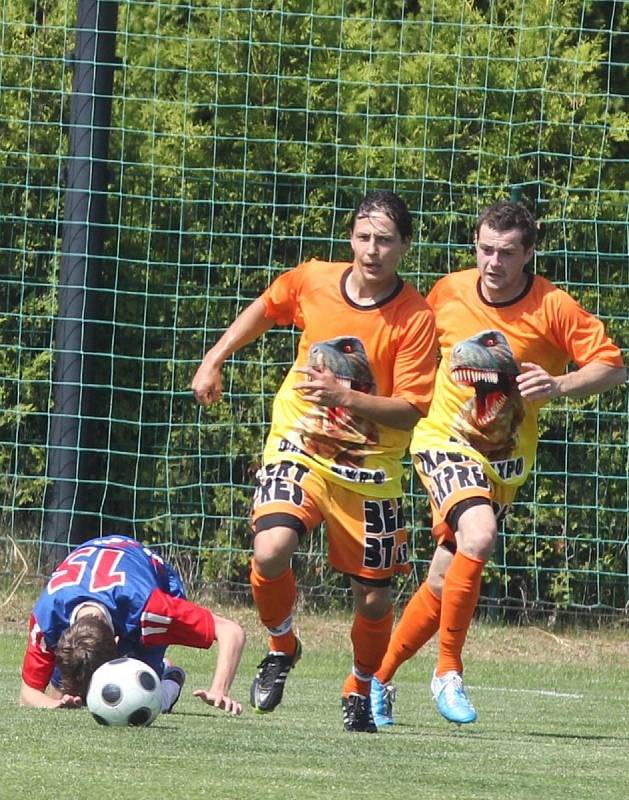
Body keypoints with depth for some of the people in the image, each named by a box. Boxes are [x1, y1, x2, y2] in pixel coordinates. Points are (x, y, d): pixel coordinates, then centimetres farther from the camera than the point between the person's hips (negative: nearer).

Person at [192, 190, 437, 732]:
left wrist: (344, 395, -29)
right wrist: (214, 360, 14)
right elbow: (263, 310, 16)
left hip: (369, 467, -1)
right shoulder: (312, 281, -6)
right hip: (299, 446, 1)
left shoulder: (415, 318, -16)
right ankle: (281, 648, 5)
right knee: (270, 552, -25)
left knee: (374, 598, 3)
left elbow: (409, 411, -17)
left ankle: (360, 692, 33)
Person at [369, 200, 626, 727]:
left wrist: (560, 386, -26)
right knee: (478, 535, -30)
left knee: (444, 584, 5)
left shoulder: (553, 307, -12)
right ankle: (449, 672, -18)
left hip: (505, 458, 2)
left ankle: (378, 678, 26)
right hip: (445, 441, -2)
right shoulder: (447, 293, -6)